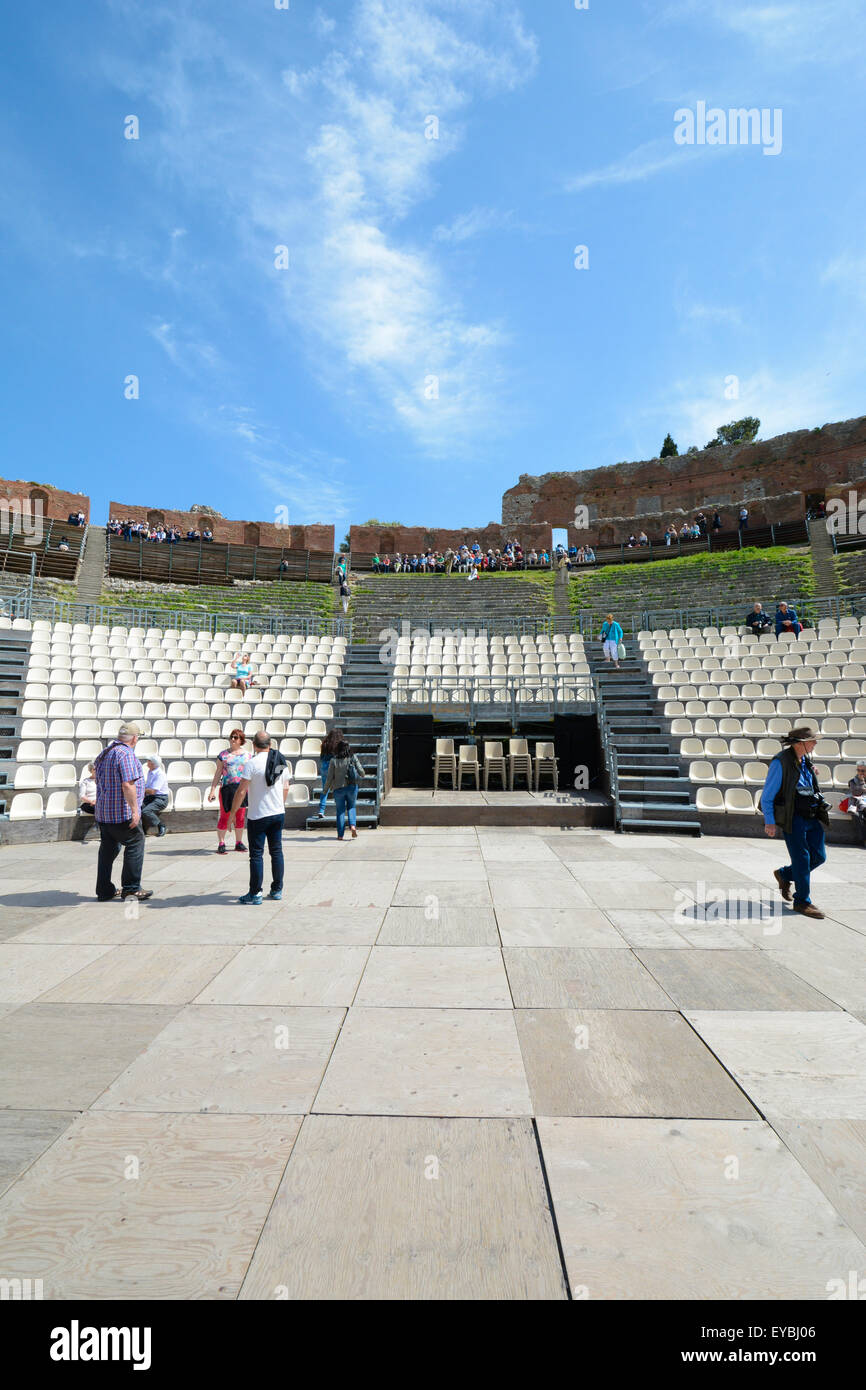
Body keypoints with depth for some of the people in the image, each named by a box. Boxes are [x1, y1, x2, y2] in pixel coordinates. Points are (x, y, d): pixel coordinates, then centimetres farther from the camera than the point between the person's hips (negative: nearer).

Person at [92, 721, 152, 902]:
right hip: (122, 813, -9)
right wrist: (135, 810, -21)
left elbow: (96, 778, 23)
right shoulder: (126, 754, -15)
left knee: (108, 849, 13)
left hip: (103, 812, 9)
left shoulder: (104, 753, 15)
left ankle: (104, 890, 18)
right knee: (135, 845, 1)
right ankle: (131, 887, 5)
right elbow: (128, 785, -23)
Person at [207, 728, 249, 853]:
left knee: (240, 817, 7)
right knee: (225, 816, -2)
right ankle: (221, 844, 9)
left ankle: (239, 842, 19)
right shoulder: (223, 754, 4)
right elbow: (218, 773, 5)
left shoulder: (246, 755, 9)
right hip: (226, 788, -2)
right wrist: (213, 789, -1)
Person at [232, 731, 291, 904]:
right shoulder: (281, 762, 4)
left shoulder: (252, 763, -13)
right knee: (276, 851, 13)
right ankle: (277, 890, 20)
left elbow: (242, 791, -14)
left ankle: (255, 895, 6)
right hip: (279, 814, 6)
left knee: (256, 854, 1)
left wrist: (233, 812, -5)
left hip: (258, 816, -5)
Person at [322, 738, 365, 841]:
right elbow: (361, 772, -3)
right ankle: (353, 825, -6)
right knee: (351, 807, 18)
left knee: (340, 810, 11)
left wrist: (325, 790, 7)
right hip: (352, 787, 1)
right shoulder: (353, 757, -5)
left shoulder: (334, 760, -8)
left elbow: (329, 777, -5)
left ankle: (340, 834, 11)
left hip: (338, 788, -1)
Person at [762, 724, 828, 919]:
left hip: (812, 817, 8)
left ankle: (784, 875, 31)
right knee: (802, 858, -4)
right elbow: (767, 795, -11)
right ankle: (802, 901, 9)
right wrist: (770, 821, -14)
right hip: (793, 817, -8)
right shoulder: (781, 762, -12)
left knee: (819, 856, 9)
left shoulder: (806, 760, 13)